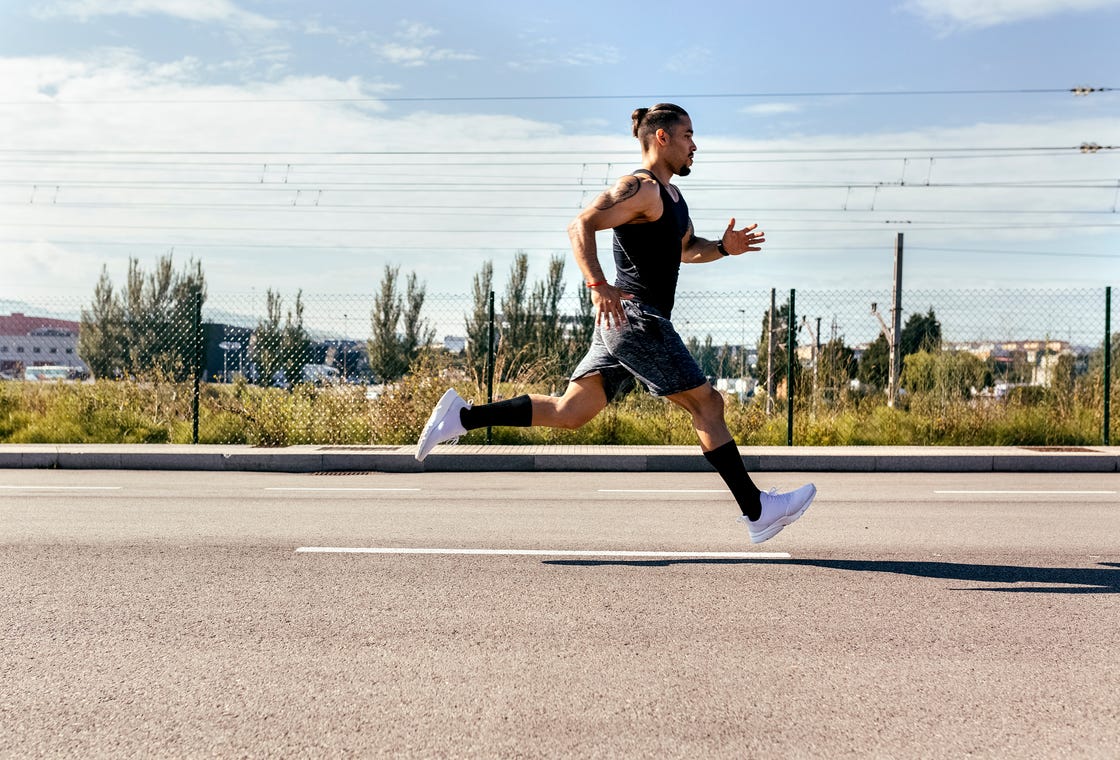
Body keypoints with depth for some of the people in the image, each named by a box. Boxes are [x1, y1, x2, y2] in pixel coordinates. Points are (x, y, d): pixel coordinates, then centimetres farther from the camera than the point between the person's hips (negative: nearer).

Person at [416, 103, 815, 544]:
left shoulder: (671, 195, 21)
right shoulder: (640, 188, -11)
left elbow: (685, 249, 34)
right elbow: (581, 226, -22)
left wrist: (723, 248, 15)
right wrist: (598, 285, -33)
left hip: (623, 323, 10)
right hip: (635, 319, -10)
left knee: (569, 413, 7)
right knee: (707, 405, -4)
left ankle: (462, 416, 6)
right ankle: (758, 513, 3)